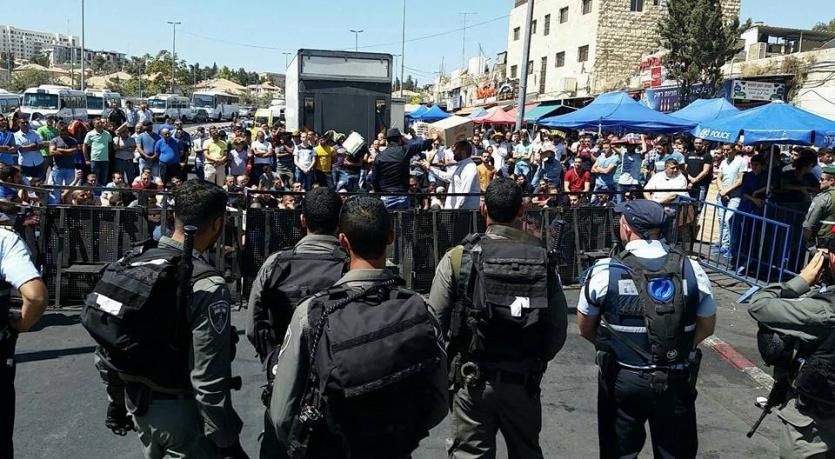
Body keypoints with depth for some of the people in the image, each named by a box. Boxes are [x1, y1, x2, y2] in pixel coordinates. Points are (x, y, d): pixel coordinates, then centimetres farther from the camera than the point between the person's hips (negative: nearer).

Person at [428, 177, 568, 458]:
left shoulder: (458, 258, -12)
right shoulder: (544, 259, -6)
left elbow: (436, 322, -11)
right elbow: (558, 329, -3)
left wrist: (448, 363, 8)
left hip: (473, 380, -2)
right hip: (524, 381, 3)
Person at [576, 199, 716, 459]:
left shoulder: (604, 272, -14)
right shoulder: (692, 270, -6)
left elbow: (585, 329, -2)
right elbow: (707, 327, 6)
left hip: (622, 379, -2)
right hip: (676, 381, 2)